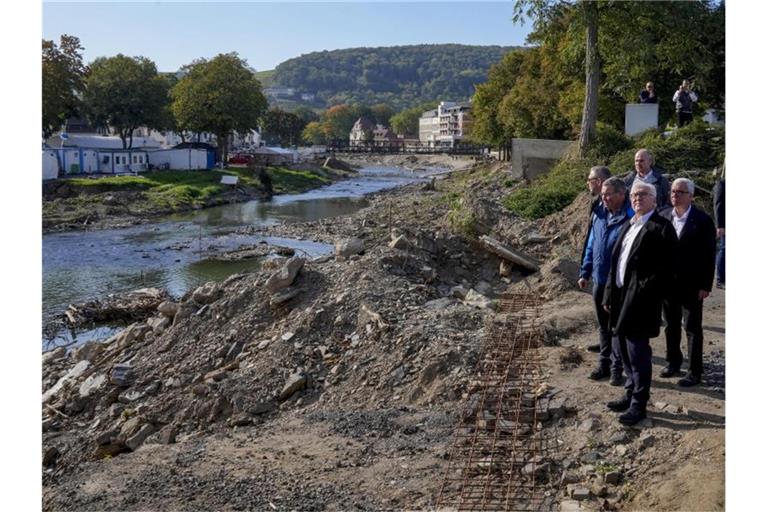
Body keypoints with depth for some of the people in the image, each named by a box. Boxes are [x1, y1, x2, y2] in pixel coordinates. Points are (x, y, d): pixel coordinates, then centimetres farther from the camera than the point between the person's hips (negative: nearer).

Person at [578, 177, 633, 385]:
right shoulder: (599, 214, 6)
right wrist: (585, 272, 12)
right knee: (603, 325, 17)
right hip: (599, 280, 6)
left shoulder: (630, 218, -15)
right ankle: (604, 363, 30)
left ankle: (616, 368, 15)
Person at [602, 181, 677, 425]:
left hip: (640, 301, -8)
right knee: (626, 350, 18)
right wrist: (610, 294, 12)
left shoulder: (661, 227, -10)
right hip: (621, 296, 8)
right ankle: (631, 395, 33)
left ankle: (639, 405, 13)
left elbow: (664, 269, -16)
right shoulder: (628, 225, 15)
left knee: (638, 352, 0)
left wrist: (644, 295, -19)